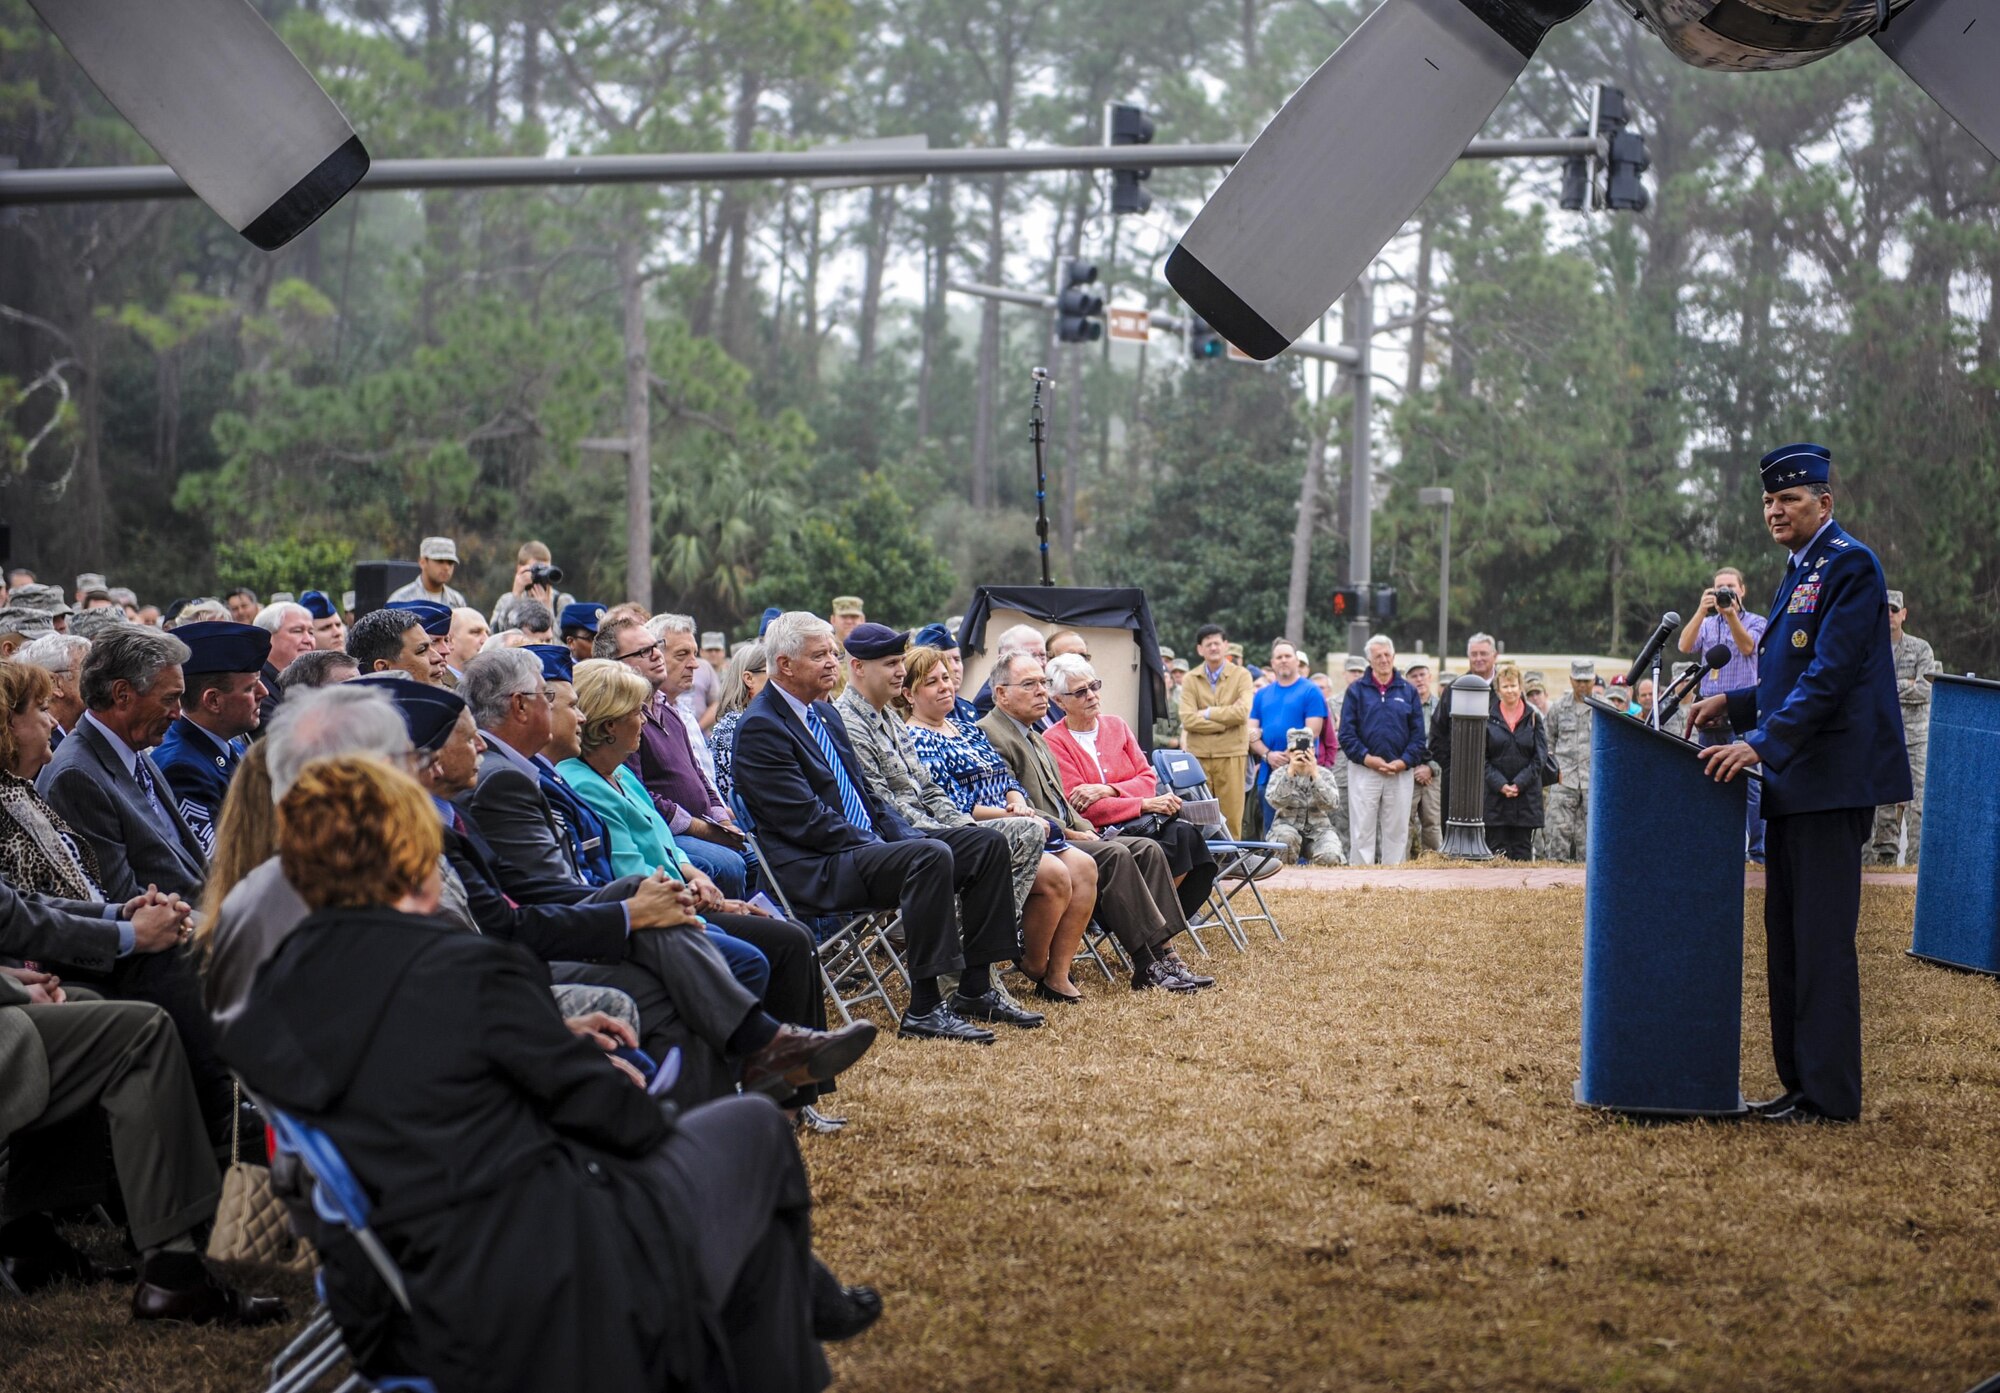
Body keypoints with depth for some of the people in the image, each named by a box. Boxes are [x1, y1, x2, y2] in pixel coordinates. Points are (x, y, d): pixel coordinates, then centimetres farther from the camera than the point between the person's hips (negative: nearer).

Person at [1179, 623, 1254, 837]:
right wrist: (1226, 719, -8)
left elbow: (1242, 712, -9)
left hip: (1230, 755, -1)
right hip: (1198, 755, 1)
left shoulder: (1241, 675, 6)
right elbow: (1187, 719, -5)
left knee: (1231, 817, -2)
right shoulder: (1191, 680, 8)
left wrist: (1207, 713, -5)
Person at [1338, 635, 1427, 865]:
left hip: (1401, 772, 2)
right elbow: (1346, 733, -1)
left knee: (1396, 831, 4)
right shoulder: (1356, 691, 4)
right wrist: (1367, 758, -13)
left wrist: (1404, 762, -9)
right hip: (1363, 771, -1)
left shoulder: (1408, 691, 8)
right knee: (1363, 831, -1)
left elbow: (1418, 734, 5)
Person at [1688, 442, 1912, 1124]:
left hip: (1831, 782, -10)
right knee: (1786, 939, 12)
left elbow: (1830, 675, -20)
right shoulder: (1800, 572, 18)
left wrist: (1762, 744, -25)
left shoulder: (1849, 566, -12)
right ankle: (1799, 1081, 18)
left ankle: (1829, 1094, -2)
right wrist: (1734, 704, 12)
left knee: (1822, 939, -7)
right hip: (1794, 784, 10)